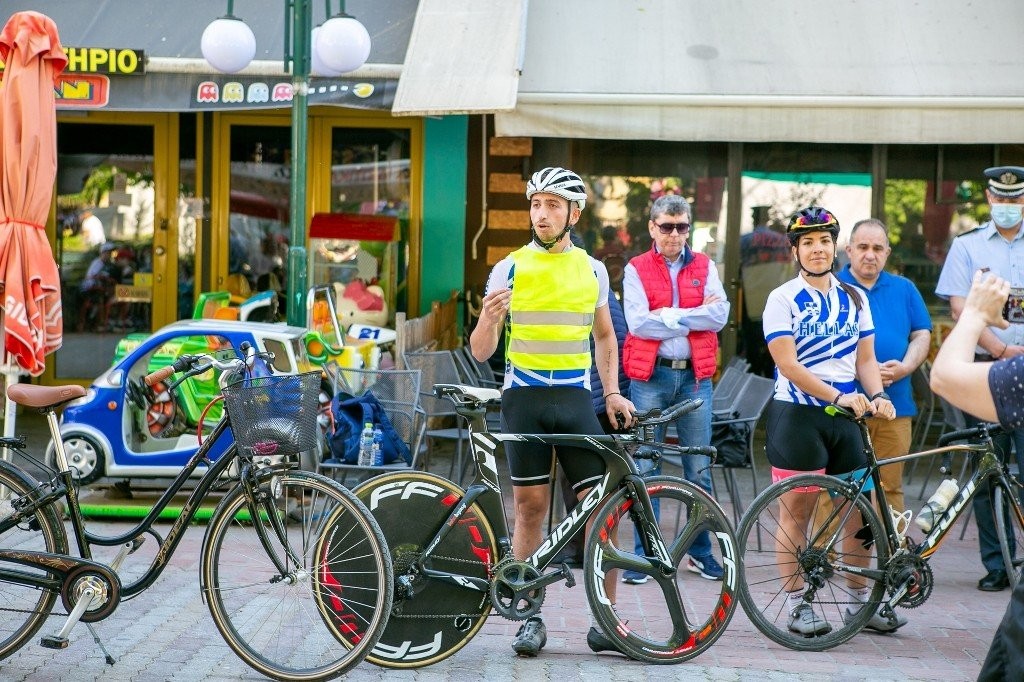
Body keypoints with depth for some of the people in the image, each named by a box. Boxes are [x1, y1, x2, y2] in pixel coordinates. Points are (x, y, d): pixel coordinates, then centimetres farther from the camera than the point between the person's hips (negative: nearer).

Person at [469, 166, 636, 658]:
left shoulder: (592, 270, 8)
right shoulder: (509, 269, 0)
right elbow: (481, 352, -1)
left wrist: (612, 391, 9)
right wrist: (488, 319, -23)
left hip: (576, 398, 2)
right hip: (524, 398, -2)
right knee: (530, 508, 2)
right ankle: (530, 618, 11)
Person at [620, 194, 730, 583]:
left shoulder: (704, 267, 9)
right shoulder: (636, 270, 3)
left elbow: (720, 315, -6)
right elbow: (638, 322, -11)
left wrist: (668, 315, -11)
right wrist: (694, 317, -9)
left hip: (695, 376, 2)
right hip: (650, 376, -2)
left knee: (699, 468, 6)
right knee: (645, 468, 1)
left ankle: (701, 551, 17)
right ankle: (644, 553, 8)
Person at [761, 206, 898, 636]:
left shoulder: (854, 299, 12)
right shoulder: (783, 299, -4)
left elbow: (865, 359, 12)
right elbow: (789, 365, -13)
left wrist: (877, 396, -8)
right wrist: (838, 396, -22)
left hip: (846, 416, 5)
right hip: (797, 415, -5)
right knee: (796, 511, 0)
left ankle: (861, 600, 18)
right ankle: (796, 605, 8)